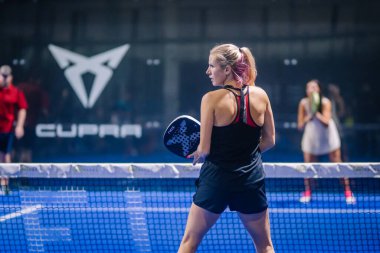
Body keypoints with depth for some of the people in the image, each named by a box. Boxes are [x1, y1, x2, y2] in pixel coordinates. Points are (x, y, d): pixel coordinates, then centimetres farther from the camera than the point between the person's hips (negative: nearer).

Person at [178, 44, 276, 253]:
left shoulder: (212, 99, -13)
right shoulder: (260, 95, 0)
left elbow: (204, 150, -12)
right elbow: (269, 141, 7)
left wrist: (197, 154, 9)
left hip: (216, 178, -3)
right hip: (252, 179, 3)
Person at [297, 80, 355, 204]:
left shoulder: (325, 102, -16)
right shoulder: (303, 103, -9)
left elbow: (326, 122, -27)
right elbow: (300, 126, -6)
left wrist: (316, 113, -39)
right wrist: (308, 117, -25)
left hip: (328, 137, -2)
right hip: (311, 137, 2)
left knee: (337, 163, -1)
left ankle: (347, 191, 7)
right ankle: (307, 193, 17)